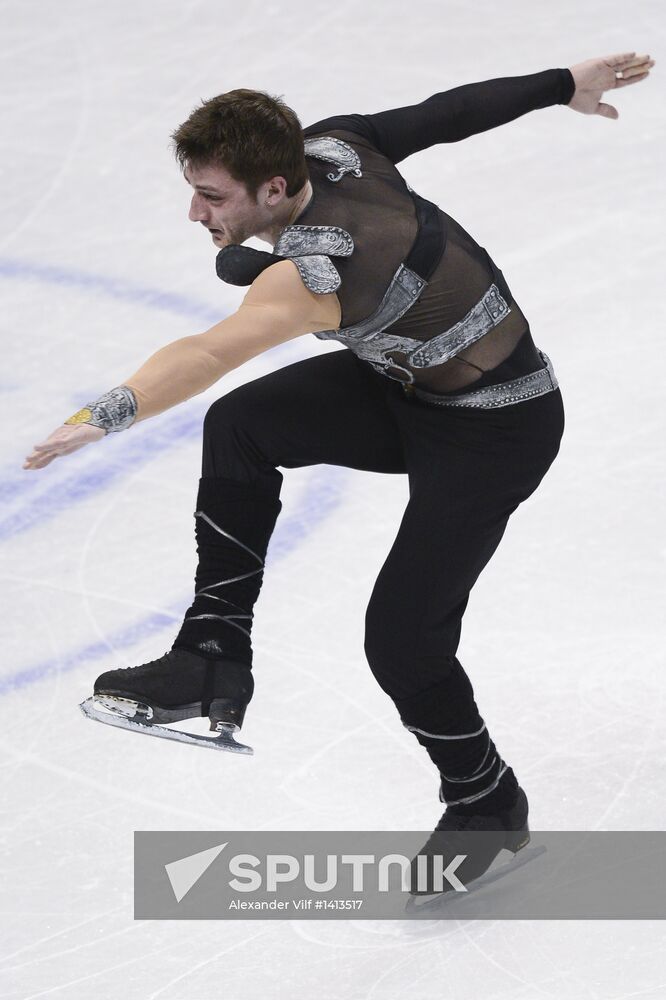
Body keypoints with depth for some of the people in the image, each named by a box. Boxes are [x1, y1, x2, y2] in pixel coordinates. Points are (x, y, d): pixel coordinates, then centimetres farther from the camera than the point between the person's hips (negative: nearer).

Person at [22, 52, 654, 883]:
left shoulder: (319, 267, -37)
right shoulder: (329, 144, -14)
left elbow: (213, 353, -51)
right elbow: (449, 112, -1)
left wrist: (109, 413, -64)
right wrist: (562, 86, 14)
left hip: (496, 431, -9)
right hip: (404, 385, 9)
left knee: (401, 637, -9)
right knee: (241, 425, -13)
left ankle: (486, 807, 19)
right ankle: (214, 659, -7)